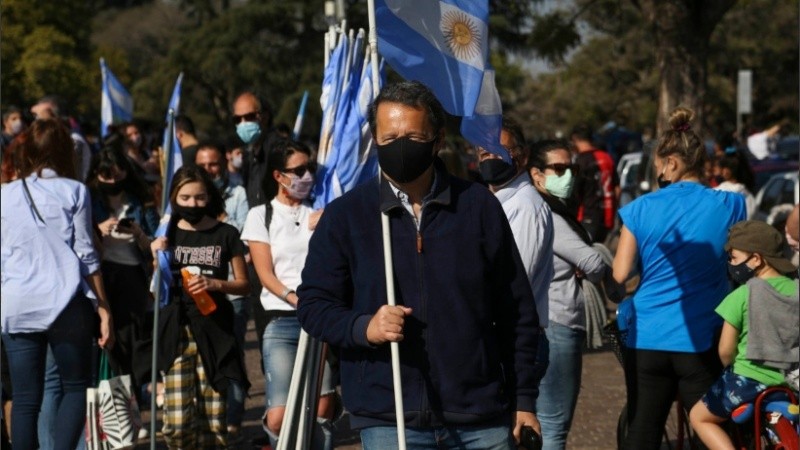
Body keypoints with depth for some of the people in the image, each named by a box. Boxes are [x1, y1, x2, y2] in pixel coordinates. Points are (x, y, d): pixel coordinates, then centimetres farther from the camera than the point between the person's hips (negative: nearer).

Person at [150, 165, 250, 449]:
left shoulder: (225, 234, 7)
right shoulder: (168, 235, 9)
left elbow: (244, 285, 9)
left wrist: (215, 284, -9)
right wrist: (157, 260, -6)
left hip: (214, 332, 0)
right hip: (177, 332, 0)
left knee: (213, 424, -4)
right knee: (177, 425, -9)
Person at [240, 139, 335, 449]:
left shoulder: (319, 214, 15)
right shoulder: (261, 215, 7)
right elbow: (266, 274, -1)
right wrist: (295, 299, -17)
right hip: (282, 321, -2)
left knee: (322, 410, 0)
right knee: (279, 417, -13)